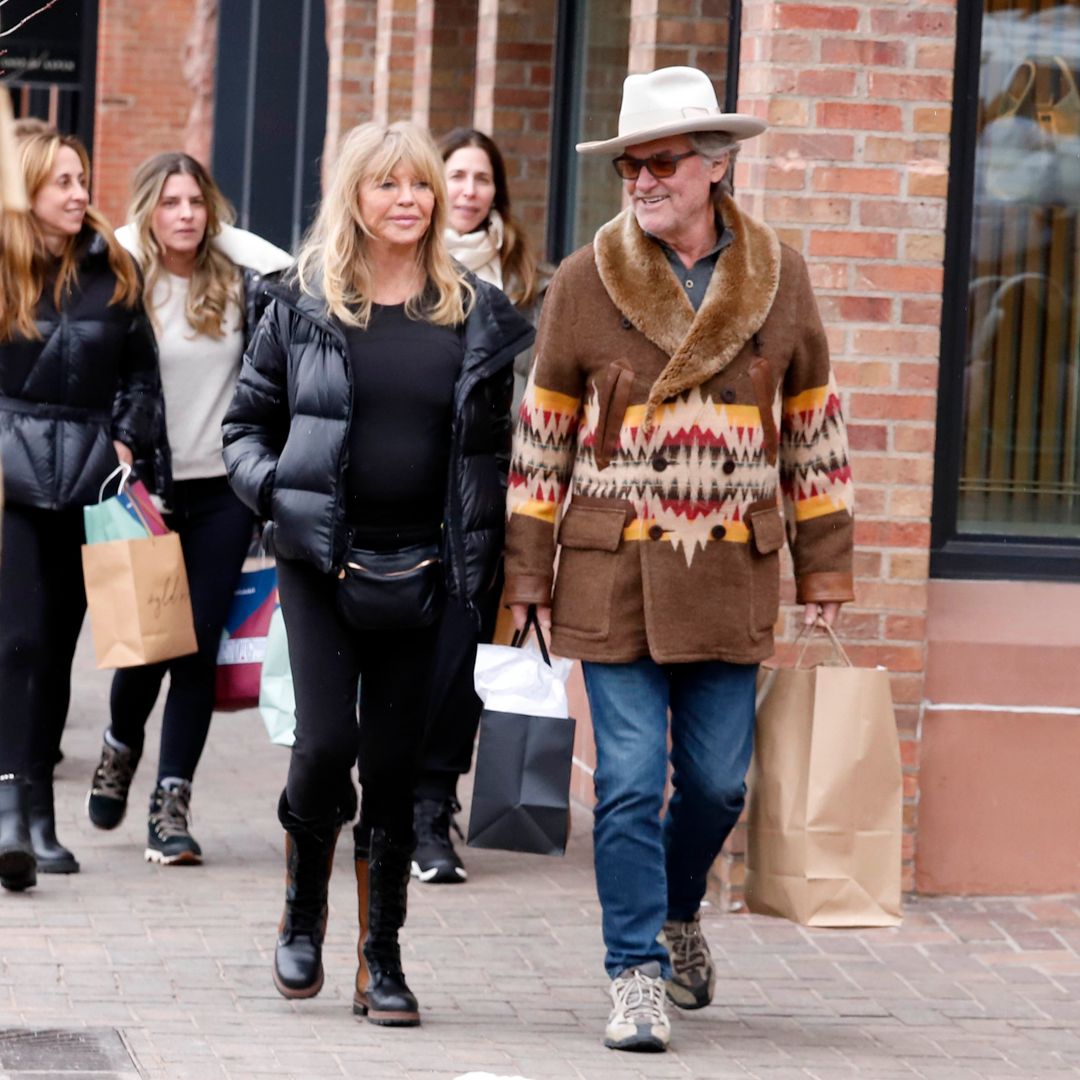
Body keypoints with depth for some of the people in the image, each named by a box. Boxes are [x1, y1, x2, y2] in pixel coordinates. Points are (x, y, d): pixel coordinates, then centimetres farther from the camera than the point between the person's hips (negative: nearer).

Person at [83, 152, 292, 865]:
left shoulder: (242, 283, 1)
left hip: (222, 491, 1)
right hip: (148, 489, -1)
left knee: (200, 646, -2)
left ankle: (173, 801, 5)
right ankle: (122, 746, 30)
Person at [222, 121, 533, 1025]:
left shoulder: (476, 315, 5)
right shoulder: (305, 306, 3)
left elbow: (500, 446, 8)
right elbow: (249, 422, 11)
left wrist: (490, 558, -4)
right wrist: (269, 486, -8)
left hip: (423, 572, 1)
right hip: (321, 566, -1)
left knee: (395, 765, 3)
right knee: (325, 745, -10)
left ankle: (383, 959, 13)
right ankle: (304, 912, 17)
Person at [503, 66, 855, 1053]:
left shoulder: (780, 278, 3)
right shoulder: (584, 283, -1)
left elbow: (814, 429, 11)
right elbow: (541, 439, 5)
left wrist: (826, 567, 10)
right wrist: (527, 574, 3)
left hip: (731, 575, 2)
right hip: (616, 573, -2)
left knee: (718, 779, 7)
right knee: (631, 780, -4)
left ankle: (677, 911, 35)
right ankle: (637, 974, 4)